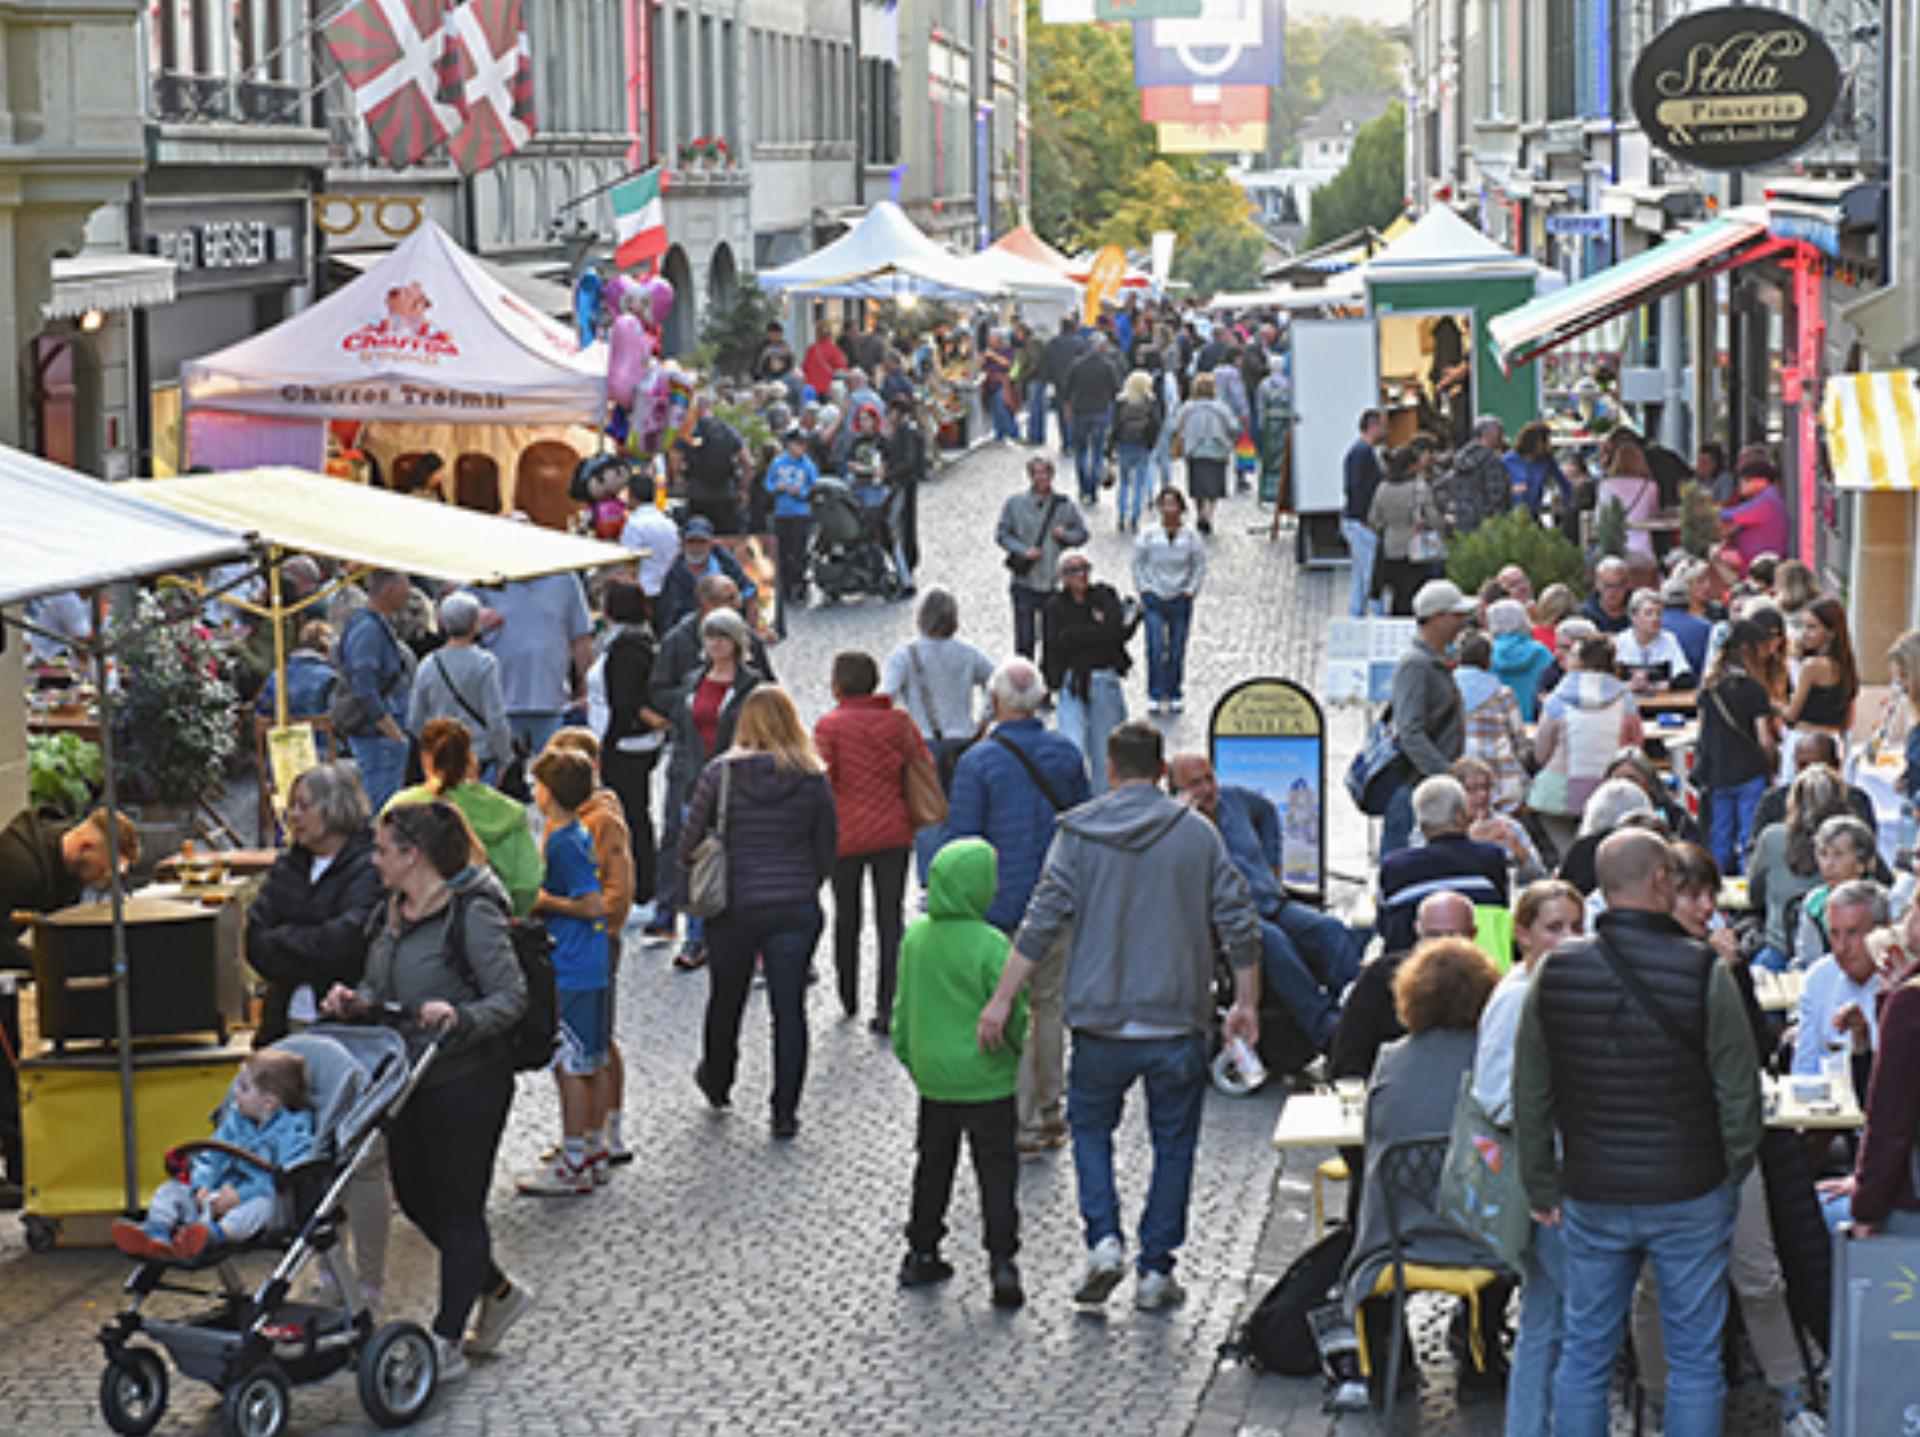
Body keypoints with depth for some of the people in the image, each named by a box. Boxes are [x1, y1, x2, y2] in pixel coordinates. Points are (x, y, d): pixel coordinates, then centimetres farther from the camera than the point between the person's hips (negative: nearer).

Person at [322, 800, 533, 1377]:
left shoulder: (472, 913, -16)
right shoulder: (394, 912, 10)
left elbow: (512, 996, -17)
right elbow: (383, 989, 19)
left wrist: (459, 1018, -33)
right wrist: (356, 1000, -2)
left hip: (465, 1082, -9)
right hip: (409, 1078, 9)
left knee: (458, 1206, 1)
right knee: (414, 1196, 15)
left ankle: (446, 1343, 7)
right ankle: (499, 1291, 35)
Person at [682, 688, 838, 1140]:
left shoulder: (721, 773, -10)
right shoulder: (813, 777, -7)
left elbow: (690, 843, -5)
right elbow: (828, 849, 2)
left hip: (735, 907, 0)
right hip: (797, 908, 0)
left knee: (726, 999, 19)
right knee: (789, 1008, 4)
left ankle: (717, 1085, 41)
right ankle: (785, 1114, 3)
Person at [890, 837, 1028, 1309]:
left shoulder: (915, 937, -1)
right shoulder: (990, 945, -19)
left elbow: (903, 1007, 8)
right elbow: (1011, 1012, -16)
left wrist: (910, 1058, 20)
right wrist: (1018, 1045, 6)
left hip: (933, 1079, 5)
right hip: (986, 1080, -5)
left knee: (933, 1166, 19)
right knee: (997, 1170, 3)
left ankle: (921, 1254, 27)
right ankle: (1001, 1261, -2)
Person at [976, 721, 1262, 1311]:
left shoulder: (1079, 833, -3)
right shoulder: (1198, 834, 0)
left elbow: (1044, 920, -9)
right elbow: (1238, 923, 0)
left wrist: (1001, 999, -6)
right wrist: (1246, 1003, 10)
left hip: (1102, 1019, 0)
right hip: (1178, 1020, 0)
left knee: (1091, 1125, 19)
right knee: (1173, 1142, 12)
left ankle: (1104, 1240, 1)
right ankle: (1156, 1272, 13)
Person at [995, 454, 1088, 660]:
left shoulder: (1065, 505, 5)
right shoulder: (1014, 503, 2)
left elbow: (1082, 534, 12)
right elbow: (1001, 535, 2)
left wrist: (1066, 535, -10)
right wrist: (1023, 551, -13)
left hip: (1054, 583, 1)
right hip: (1024, 582, -1)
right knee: (1024, 639, -2)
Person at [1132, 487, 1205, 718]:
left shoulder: (1190, 538, -3)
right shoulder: (1148, 536, -4)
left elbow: (1200, 567, 6)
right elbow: (1138, 564, 5)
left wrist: (1190, 591, -1)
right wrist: (1144, 589, -2)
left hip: (1180, 601, 1)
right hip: (1154, 599, -1)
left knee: (1177, 651, 5)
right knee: (1155, 648, -10)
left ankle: (1174, 695, 18)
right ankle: (1156, 696, -2)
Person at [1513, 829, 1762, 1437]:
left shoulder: (1555, 972, -4)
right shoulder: (1704, 973, -13)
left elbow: (1530, 1097, 2)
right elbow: (1740, 1093, -8)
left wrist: (1543, 1189, 12)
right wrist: (1732, 1174, 8)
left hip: (1592, 1198, 3)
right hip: (1690, 1194, -3)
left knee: (1584, 1353, 11)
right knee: (1694, 1357, 7)